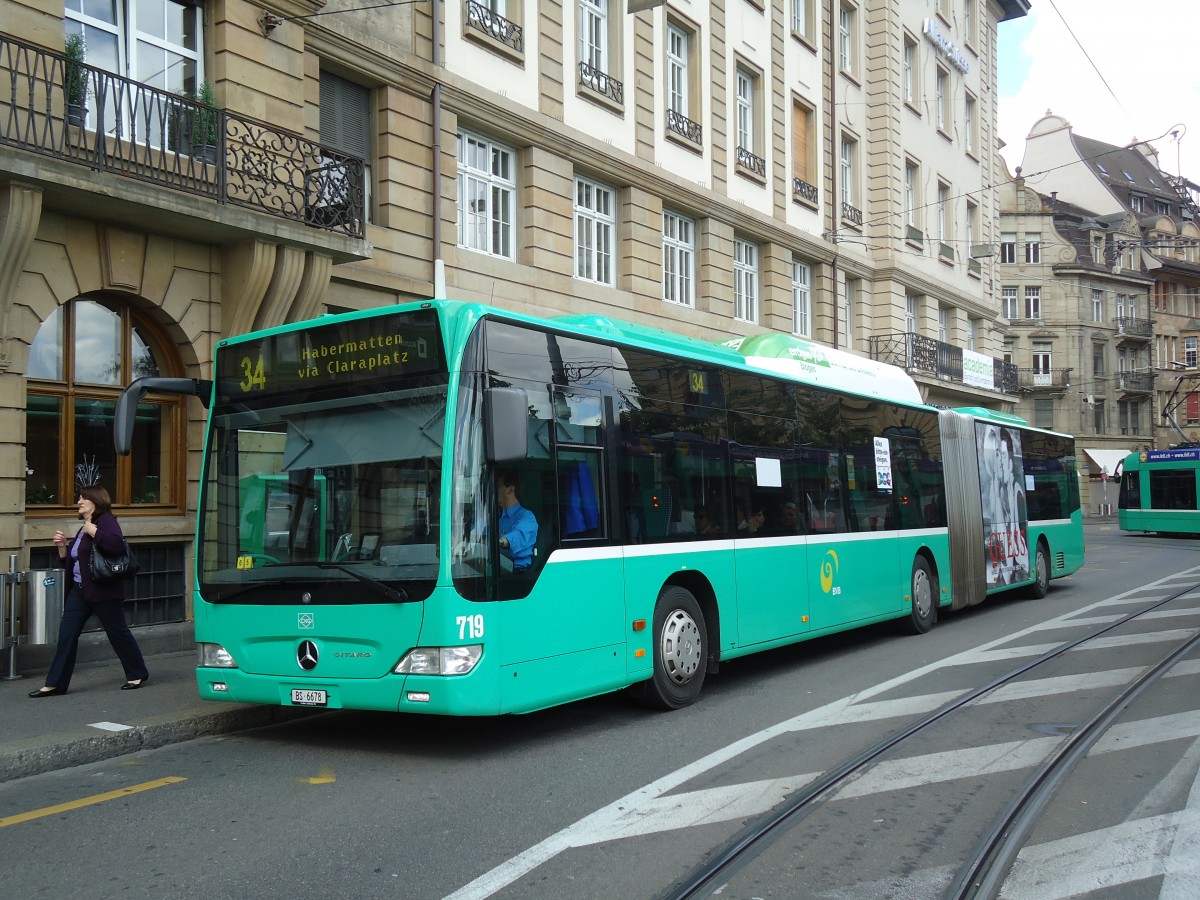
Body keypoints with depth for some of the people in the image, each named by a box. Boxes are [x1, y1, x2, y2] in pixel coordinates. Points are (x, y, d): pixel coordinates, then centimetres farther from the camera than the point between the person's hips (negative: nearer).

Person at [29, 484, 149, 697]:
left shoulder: (105, 520, -10)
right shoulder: (83, 529, 17)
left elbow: (116, 544, -30)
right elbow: (69, 563, 22)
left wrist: (93, 531, -24)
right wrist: (62, 546, 5)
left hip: (104, 591, -9)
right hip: (79, 590, 9)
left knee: (118, 632, 3)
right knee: (66, 634, 1)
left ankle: (138, 674, 17)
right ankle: (55, 684, 4)